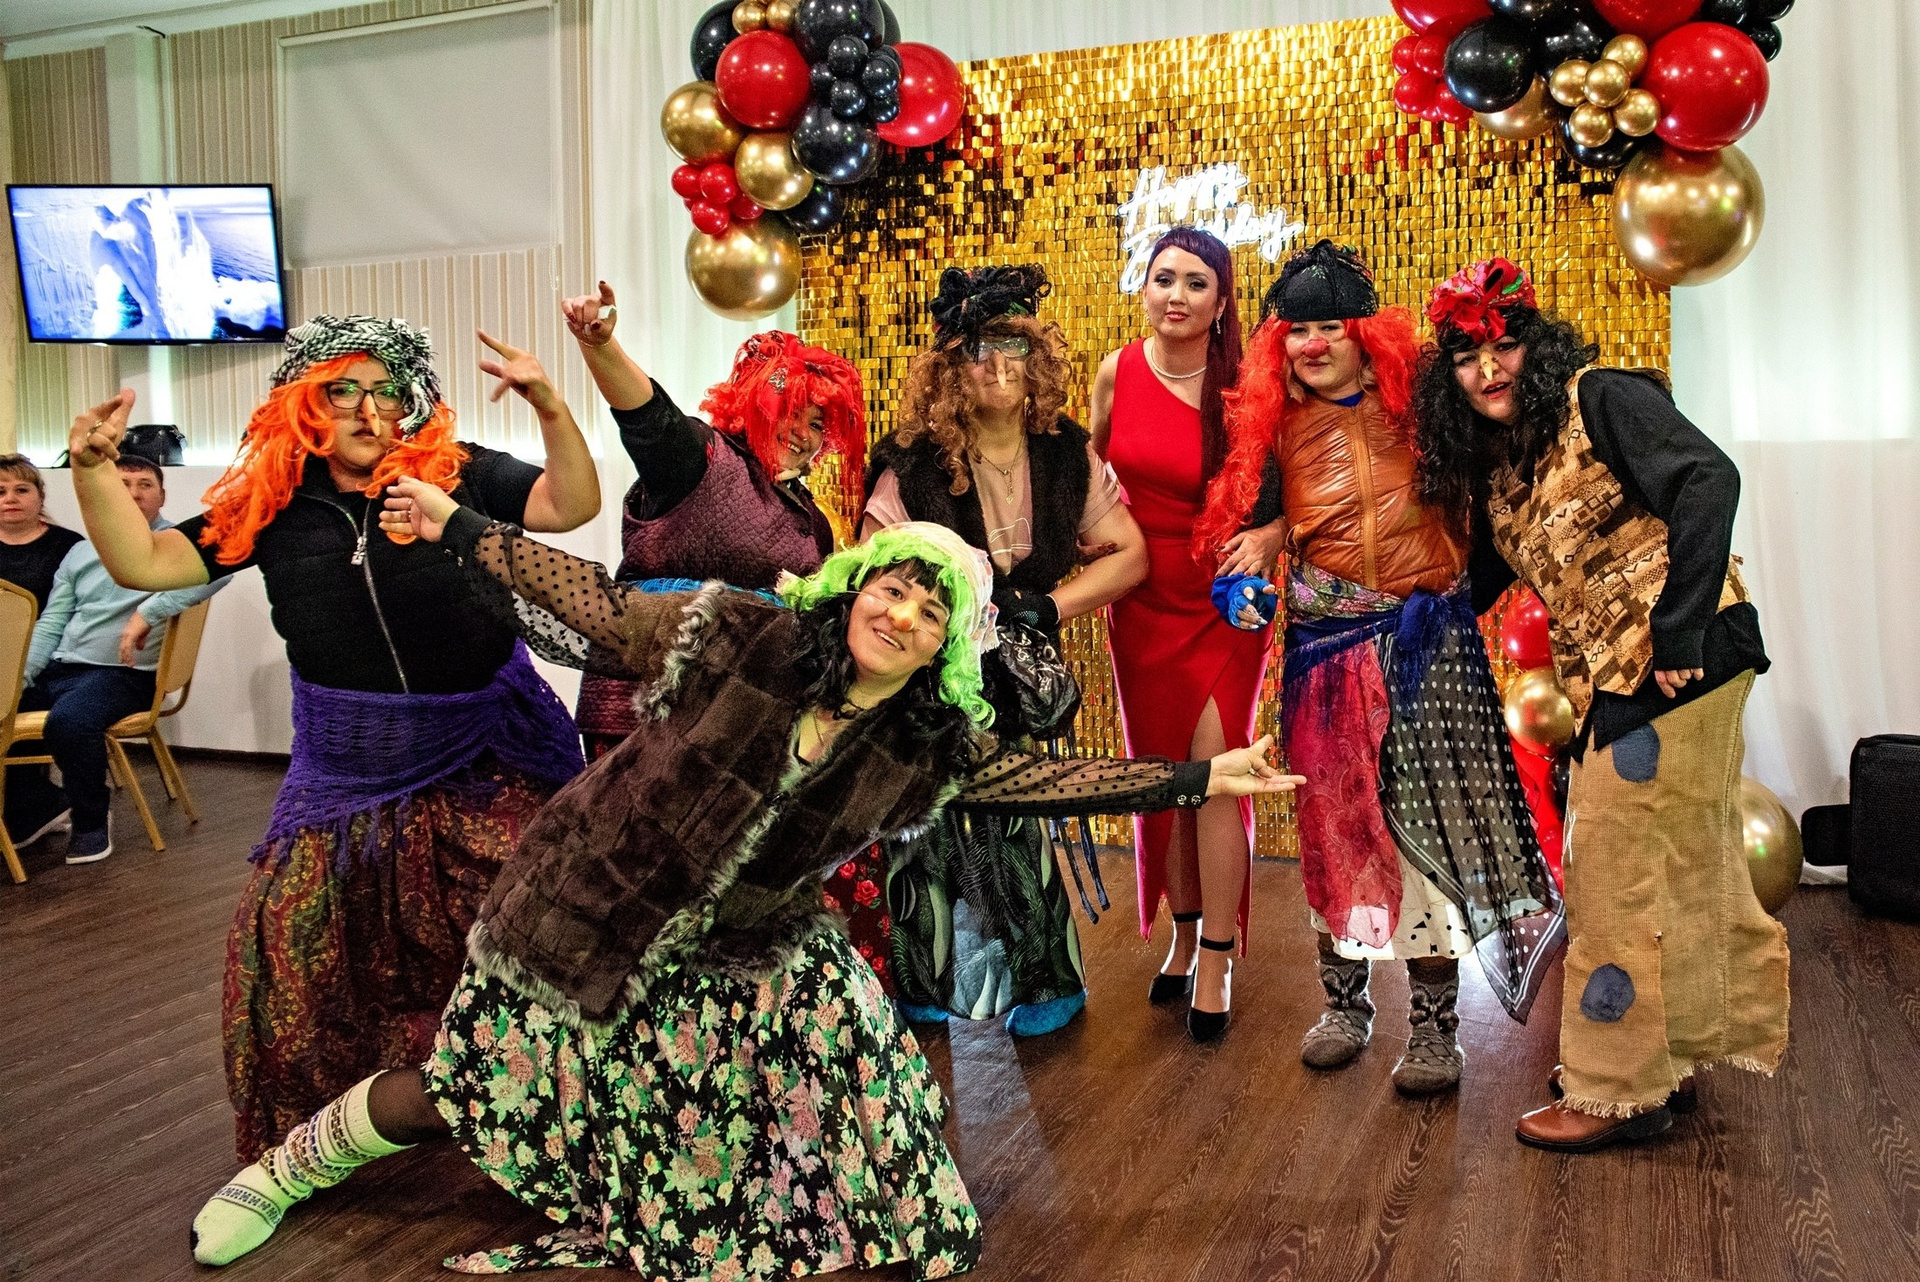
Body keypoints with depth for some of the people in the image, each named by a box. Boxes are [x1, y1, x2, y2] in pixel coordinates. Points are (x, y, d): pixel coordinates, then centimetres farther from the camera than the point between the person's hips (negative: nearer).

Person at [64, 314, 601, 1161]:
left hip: (485, 754, -2)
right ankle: (302, 1132, 26)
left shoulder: (457, 473, -6)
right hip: (346, 766, 2)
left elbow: (572, 505, -15)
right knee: (288, 934, 4)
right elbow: (145, 563, -1)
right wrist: (92, 469, -15)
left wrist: (548, 406, -29)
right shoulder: (272, 502, 0)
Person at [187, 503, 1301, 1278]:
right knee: (461, 1098, 10)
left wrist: (1203, 779, -12)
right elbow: (600, 605, -13)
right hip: (593, 918, -2)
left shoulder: (927, 752, -11)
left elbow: (1049, 779, -9)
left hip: (747, 957, 3)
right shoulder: (742, 638, -21)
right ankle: (299, 1159, 41)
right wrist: (455, 527, -10)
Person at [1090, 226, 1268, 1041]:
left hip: (1222, 601, -3)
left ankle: (1215, 961, 8)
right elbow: (1091, 467, 15)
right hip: (1141, 601, 3)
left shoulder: (1244, 386, -11)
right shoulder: (1117, 372, -2)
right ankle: (1183, 935, 29)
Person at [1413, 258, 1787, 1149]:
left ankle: (1623, 1089, 14)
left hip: (1677, 667, -8)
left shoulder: (1601, 400, -8)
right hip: (1613, 684, 8)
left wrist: (1679, 630, -24)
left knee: (1621, 875, -1)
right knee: (1683, 869, 18)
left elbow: (1709, 479, -21)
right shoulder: (1494, 468, 14)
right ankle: (1670, 1059, 33)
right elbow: (1488, 583, 20)